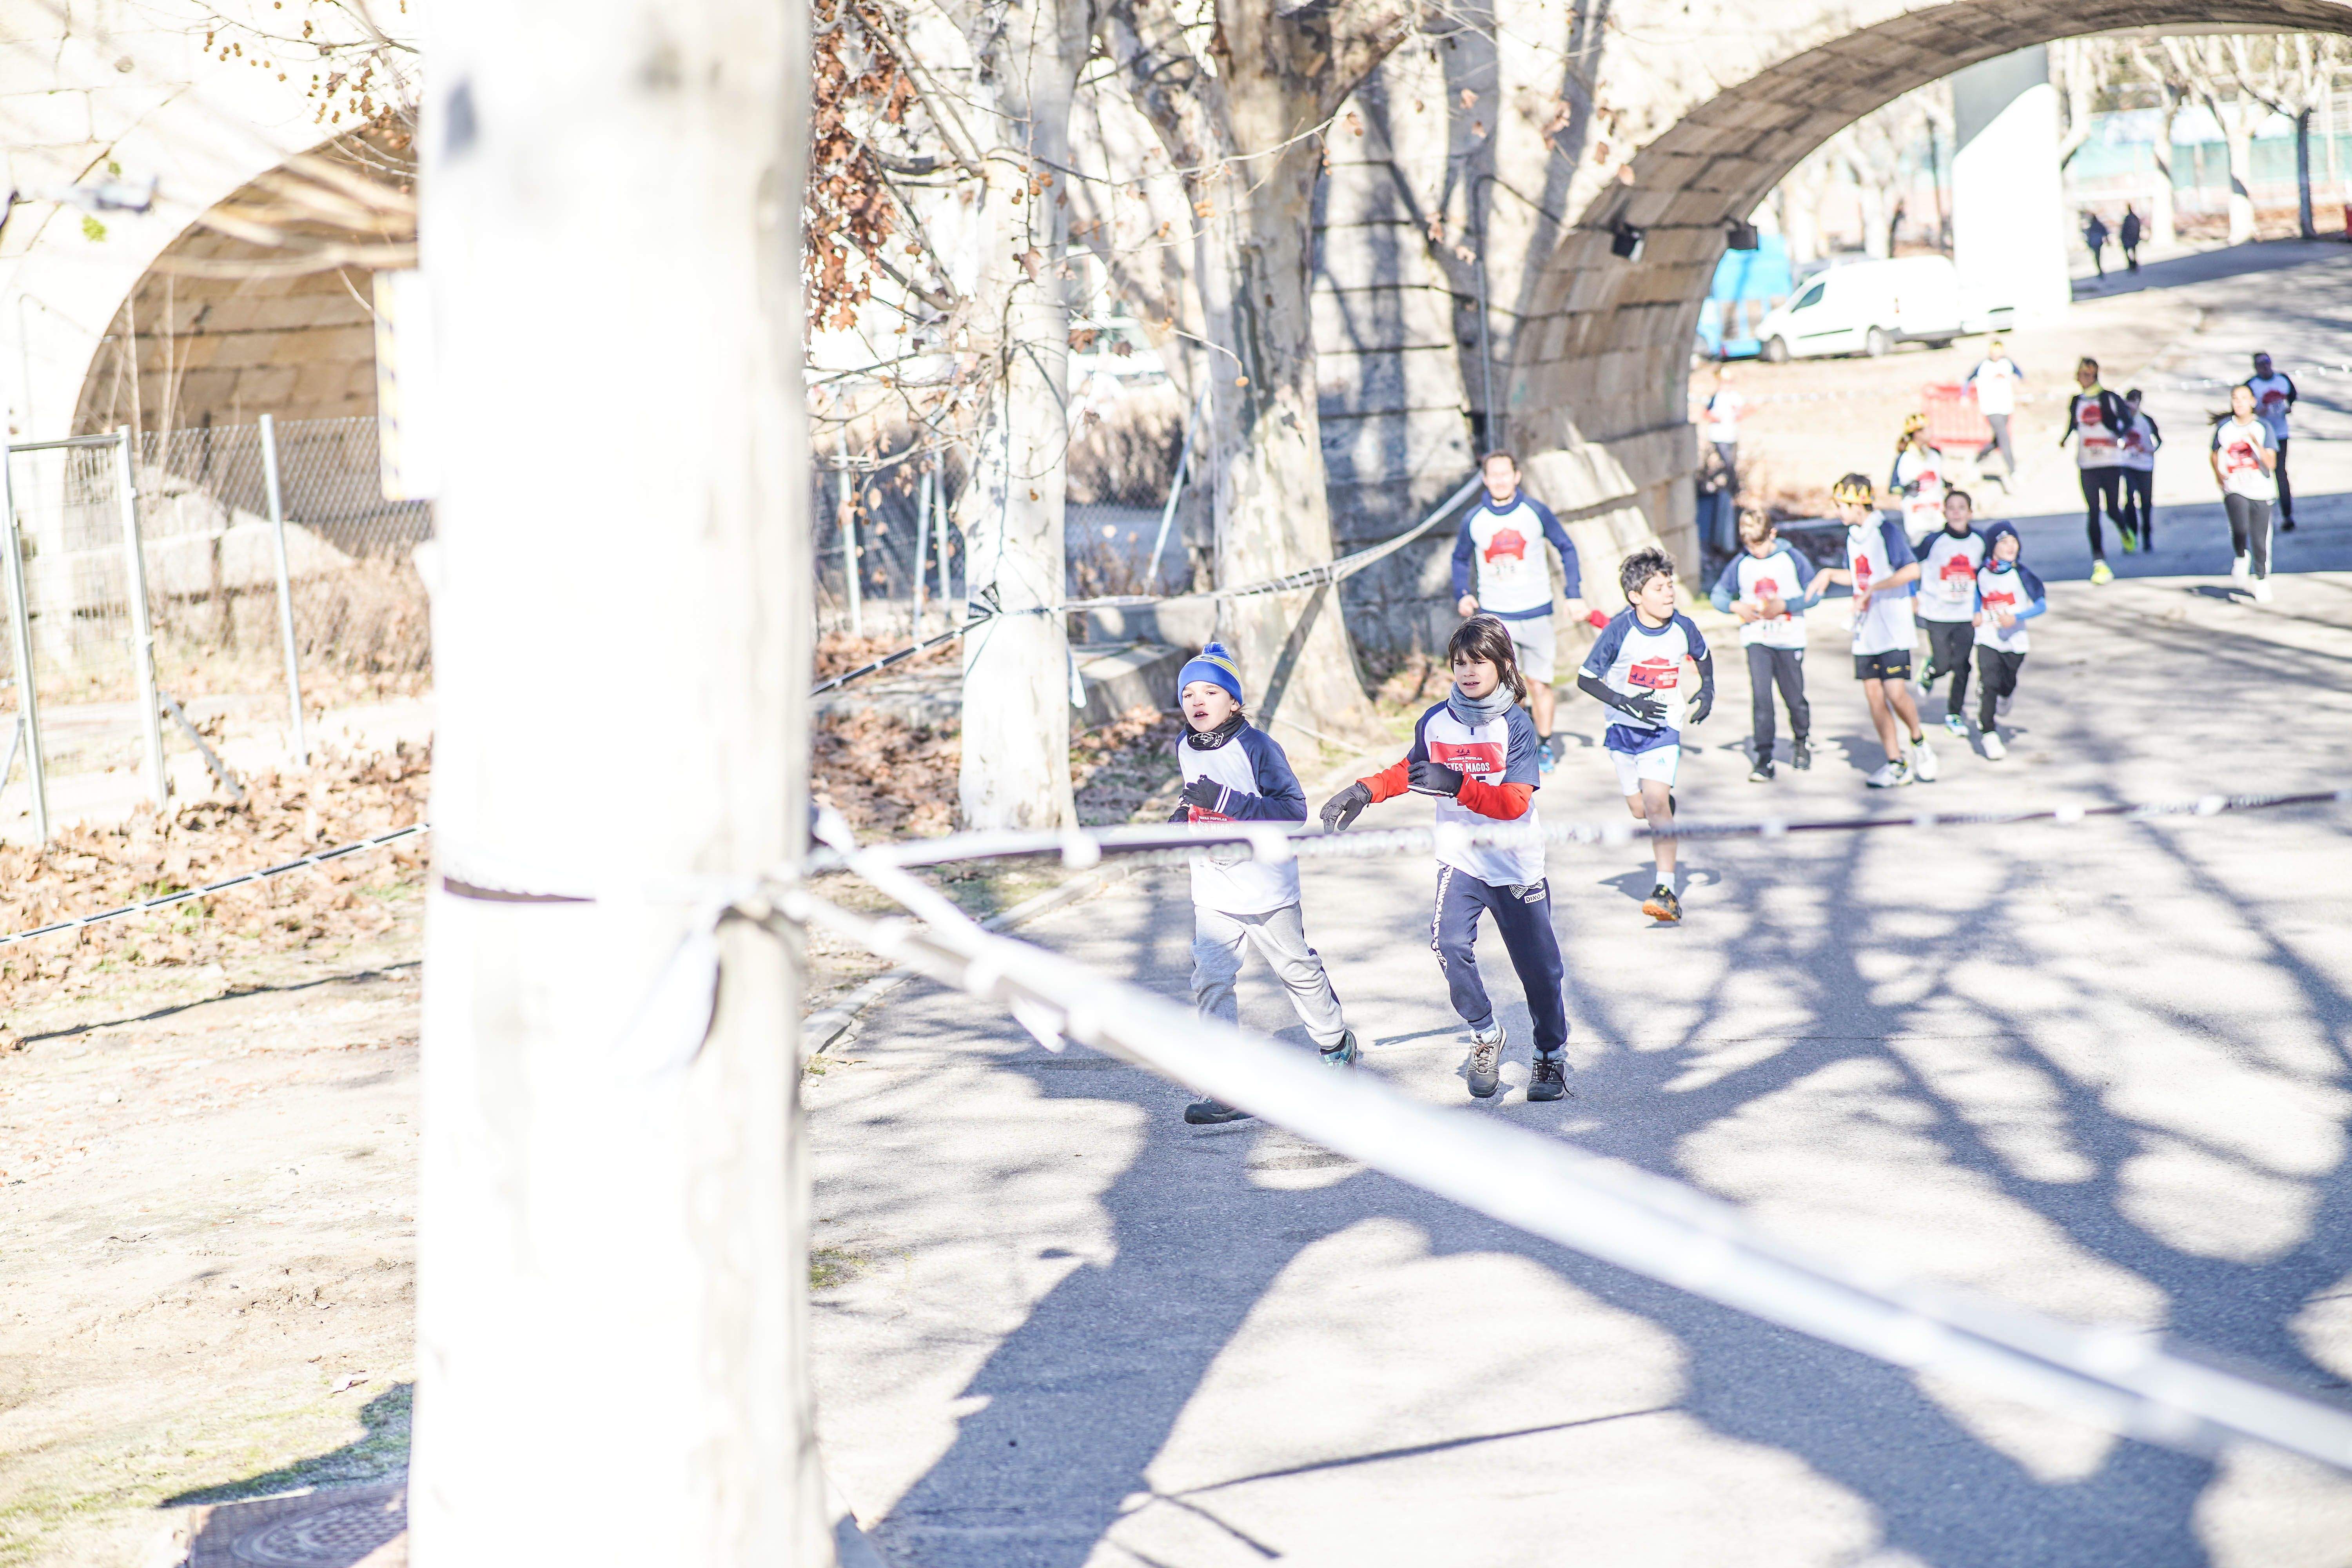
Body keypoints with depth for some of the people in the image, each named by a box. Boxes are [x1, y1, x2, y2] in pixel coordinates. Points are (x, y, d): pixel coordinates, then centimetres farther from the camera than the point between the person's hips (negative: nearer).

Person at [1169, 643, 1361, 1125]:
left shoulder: (1257, 747, -18)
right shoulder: (1186, 748, 2)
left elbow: (1293, 810, -24)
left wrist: (1226, 800, -32)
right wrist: (1184, 817, 2)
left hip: (1265, 883, -5)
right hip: (1212, 890, 5)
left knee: (1299, 971, 13)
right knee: (1210, 981, -7)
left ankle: (1337, 1044, 40)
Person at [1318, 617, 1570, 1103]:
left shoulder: (1516, 725, -11)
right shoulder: (1435, 722, -2)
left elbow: (1515, 802, -20)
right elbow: (1409, 771, 18)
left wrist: (1458, 785, -33)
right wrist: (1364, 791, 4)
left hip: (1516, 865, -2)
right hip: (1460, 858, 2)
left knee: (1538, 967, 4)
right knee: (1450, 942, -22)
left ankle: (1551, 1057, 26)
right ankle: (1485, 1036, -2)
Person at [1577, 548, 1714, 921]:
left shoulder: (1683, 628, -10)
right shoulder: (1620, 631, -18)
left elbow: (1702, 656, 15)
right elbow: (1586, 679, -13)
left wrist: (1707, 692, 2)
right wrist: (1627, 703, -23)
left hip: (1664, 728, -1)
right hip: (1623, 728, 1)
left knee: (1655, 800, -19)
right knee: (1639, 810, 10)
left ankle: (1667, 892, -21)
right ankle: (1667, 805, 49)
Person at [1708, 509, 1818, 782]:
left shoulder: (1791, 558, -4)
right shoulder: (1740, 564, 1)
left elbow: (1815, 594, -3)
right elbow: (1719, 594, 10)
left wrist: (1784, 605, -16)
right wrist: (1736, 607, -11)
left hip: (1789, 638, -1)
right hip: (1757, 639, 1)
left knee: (1794, 696, 8)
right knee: (1761, 697, -10)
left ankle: (1802, 741, 36)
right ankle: (1764, 758, -7)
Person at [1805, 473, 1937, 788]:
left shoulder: (1886, 530, -12)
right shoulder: (1853, 535, 12)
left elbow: (1912, 571, -23)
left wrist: (1874, 588, -25)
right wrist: (1829, 574, 13)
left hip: (1893, 629, -7)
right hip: (1865, 630, 7)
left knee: (1895, 691, -13)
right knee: (1874, 695, 1)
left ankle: (1919, 743, 12)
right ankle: (1897, 764, 6)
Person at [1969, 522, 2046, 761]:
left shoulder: (2021, 574, -12)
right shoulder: (1982, 572, -3)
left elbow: (2041, 605, -11)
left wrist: (2016, 618, -24)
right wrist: (1977, 613, 5)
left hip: (2014, 641, 0)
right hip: (1987, 640, 0)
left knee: (2007, 684, 15)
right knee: (1988, 684, -13)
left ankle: (2005, 697, 53)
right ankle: (1988, 734, -7)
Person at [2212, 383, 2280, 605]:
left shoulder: (2263, 428, -1)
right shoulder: (2223, 427, 4)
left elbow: (2271, 465, -8)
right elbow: (2215, 454, 22)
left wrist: (2257, 444, -23)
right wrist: (2218, 475, 5)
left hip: (2260, 490, 0)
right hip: (2234, 490, 0)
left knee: (2260, 540, 3)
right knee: (2240, 529, -25)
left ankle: (2262, 580, 23)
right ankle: (2241, 558, 6)